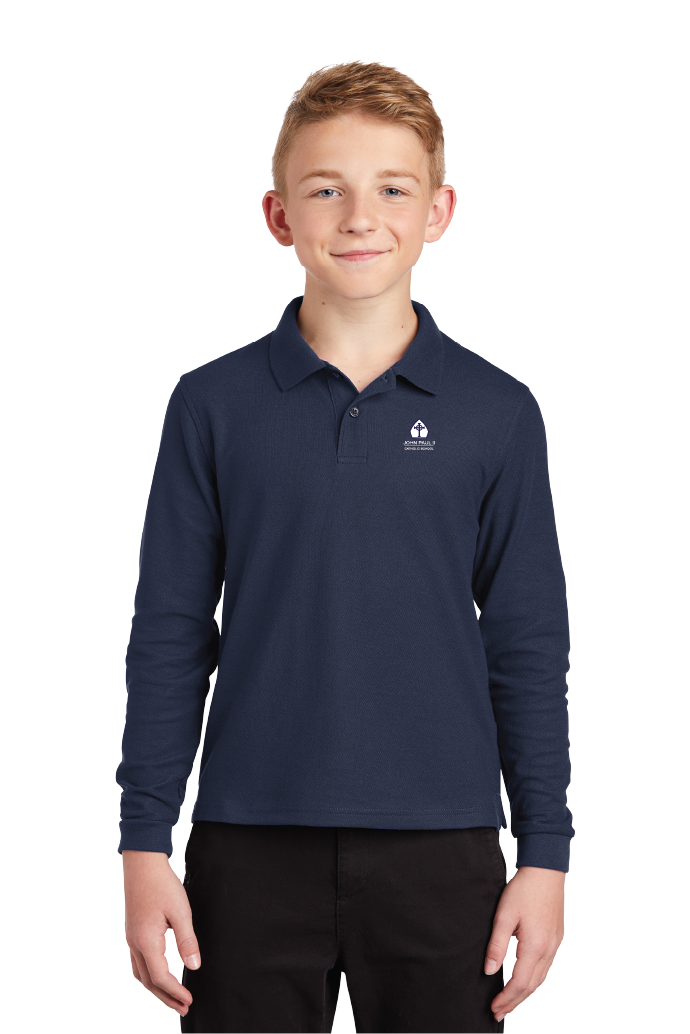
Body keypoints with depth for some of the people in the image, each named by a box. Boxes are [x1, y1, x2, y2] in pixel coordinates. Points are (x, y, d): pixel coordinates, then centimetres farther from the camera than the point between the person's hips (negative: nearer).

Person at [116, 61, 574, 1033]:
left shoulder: (496, 412, 2)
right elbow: (169, 639, 4)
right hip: (252, 848, 0)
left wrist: (545, 856, 2)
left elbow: (529, 651, 5)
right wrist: (145, 848, 1)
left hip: (441, 851, 0)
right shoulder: (214, 404, 2)